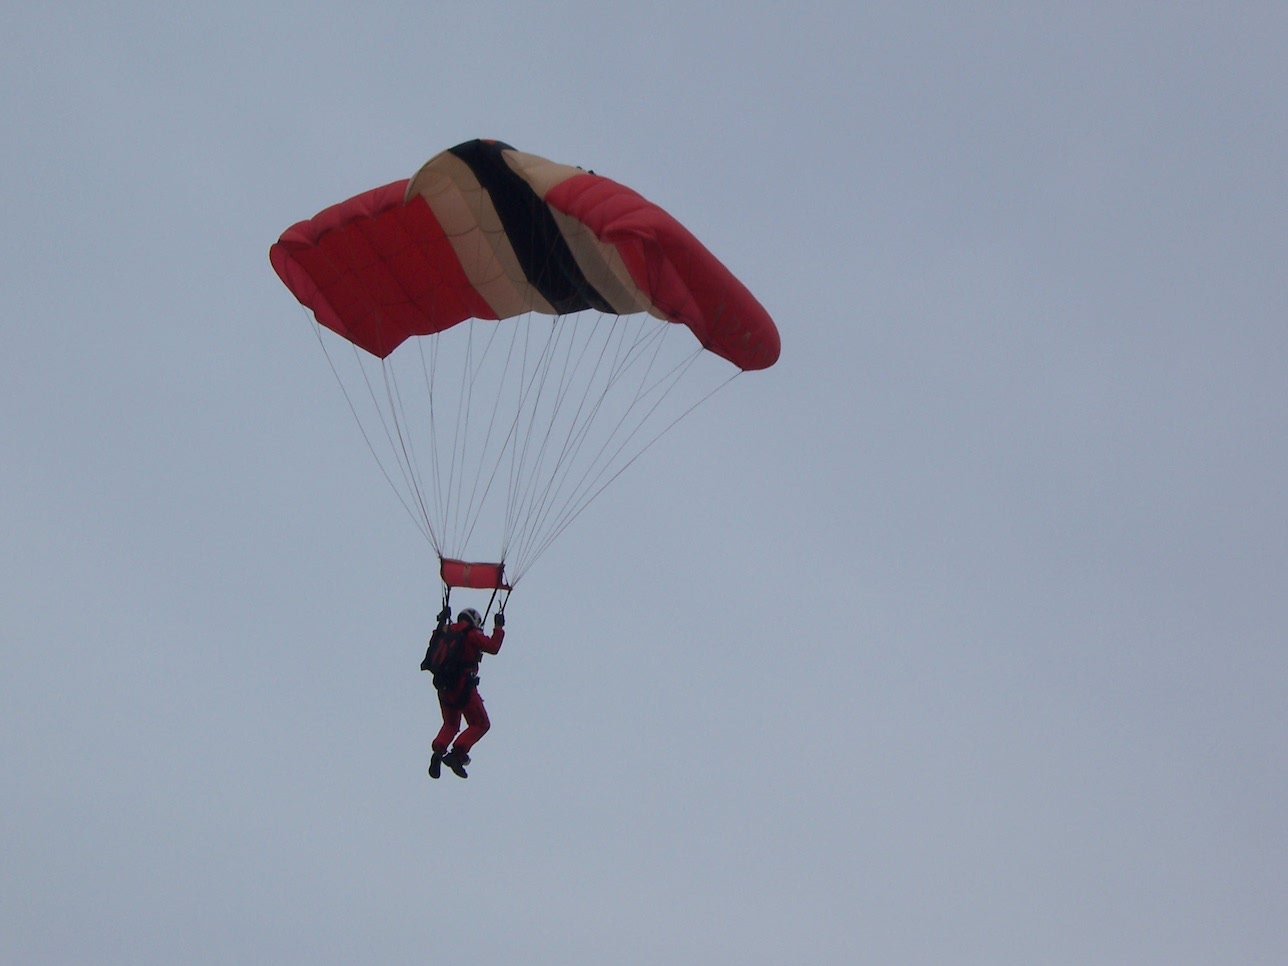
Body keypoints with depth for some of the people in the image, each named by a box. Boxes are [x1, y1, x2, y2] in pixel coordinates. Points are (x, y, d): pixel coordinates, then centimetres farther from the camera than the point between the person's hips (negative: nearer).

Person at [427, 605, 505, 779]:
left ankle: (438, 751, -6)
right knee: (480, 724, 6)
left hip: (444, 686, 6)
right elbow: (493, 647, -7)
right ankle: (457, 753, -13)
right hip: (463, 687, -6)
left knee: (450, 724, 23)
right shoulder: (472, 634, -4)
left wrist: (442, 621, 41)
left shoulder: (447, 631, 12)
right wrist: (499, 628, 4)